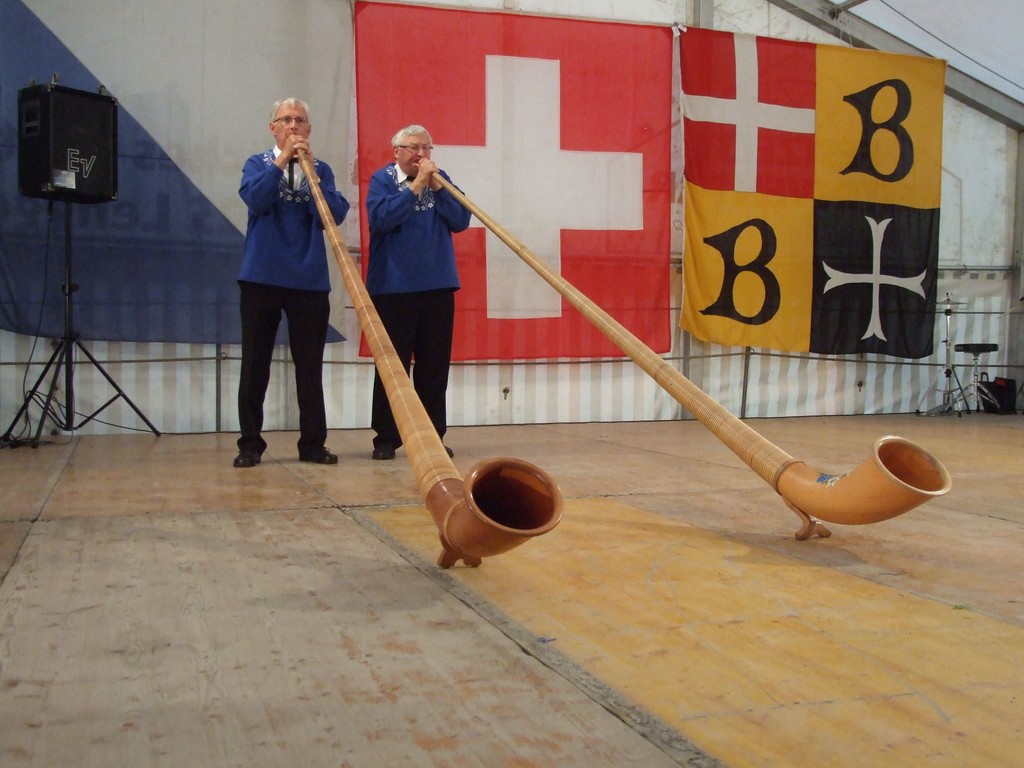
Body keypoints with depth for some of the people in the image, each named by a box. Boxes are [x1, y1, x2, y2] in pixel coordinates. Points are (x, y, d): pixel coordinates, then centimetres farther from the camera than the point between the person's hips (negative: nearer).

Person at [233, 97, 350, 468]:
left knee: (310, 367, 2)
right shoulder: (258, 164, 8)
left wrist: (309, 167, -10)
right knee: (255, 364, 2)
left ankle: (312, 443, 9)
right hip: (262, 277, -1)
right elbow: (256, 200, -12)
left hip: (310, 280, 1)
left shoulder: (320, 170, 10)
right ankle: (250, 444, 10)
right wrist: (282, 160, -14)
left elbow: (334, 215, -6)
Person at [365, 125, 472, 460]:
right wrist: (416, 185, -16)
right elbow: (381, 219, -16)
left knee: (435, 365, 5)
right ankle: (386, 438, 6)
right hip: (394, 287, -3)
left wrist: (436, 185, -8)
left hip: (438, 286, 4)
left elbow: (461, 220, 1)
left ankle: (433, 435, 13)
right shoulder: (382, 179, 1)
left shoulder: (440, 179, 12)